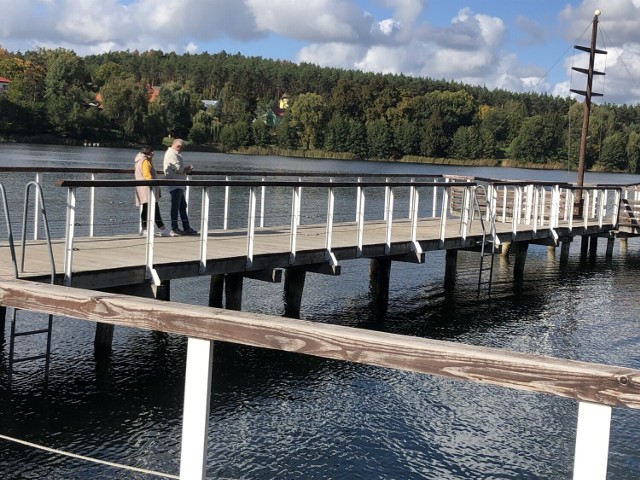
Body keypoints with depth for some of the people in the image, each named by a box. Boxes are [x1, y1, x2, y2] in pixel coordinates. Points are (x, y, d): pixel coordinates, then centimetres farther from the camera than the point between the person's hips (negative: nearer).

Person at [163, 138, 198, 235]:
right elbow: (178, 168, -21)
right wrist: (187, 169, -4)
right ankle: (174, 228, -5)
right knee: (175, 206, -8)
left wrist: (187, 169, 0)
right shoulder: (171, 154, -11)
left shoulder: (177, 154, 22)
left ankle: (186, 227, 18)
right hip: (175, 184, -11)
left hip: (179, 185, 11)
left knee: (182, 206, 13)